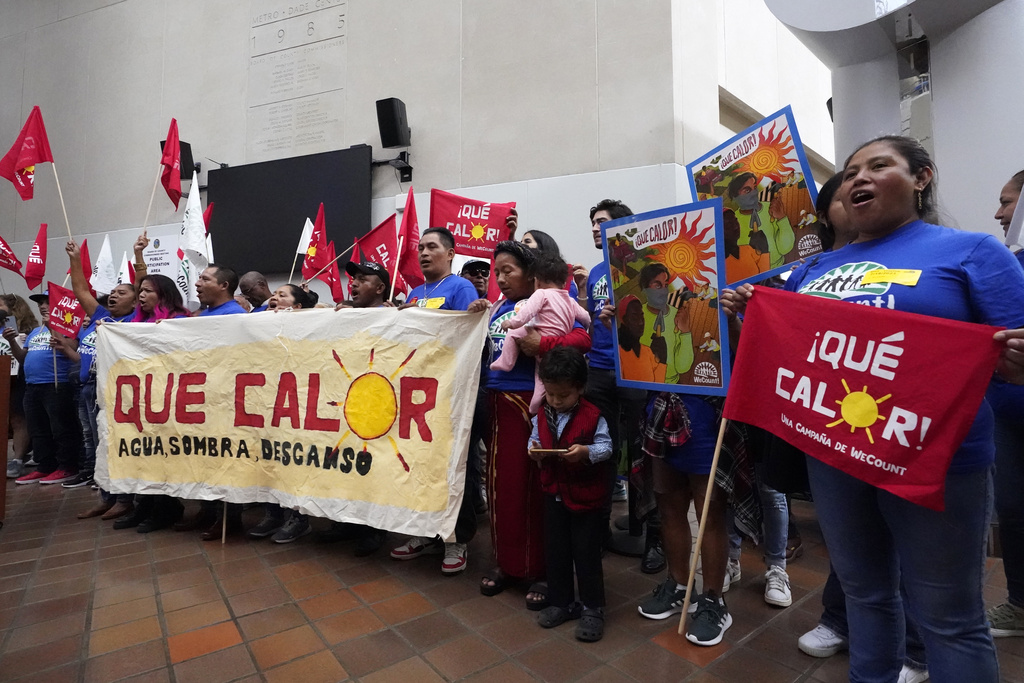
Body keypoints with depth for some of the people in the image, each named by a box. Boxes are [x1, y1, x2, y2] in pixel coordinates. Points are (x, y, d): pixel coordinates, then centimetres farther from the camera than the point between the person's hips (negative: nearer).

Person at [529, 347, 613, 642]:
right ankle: (561, 602, 34)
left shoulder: (592, 416, -15)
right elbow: (535, 439, 9)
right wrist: (534, 450, -13)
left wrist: (586, 451, -32)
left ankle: (592, 609, 23)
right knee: (555, 550, 16)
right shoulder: (542, 416, 1)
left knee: (586, 553, 5)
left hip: (586, 495, -5)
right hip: (554, 493, 5)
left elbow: (606, 447, -14)